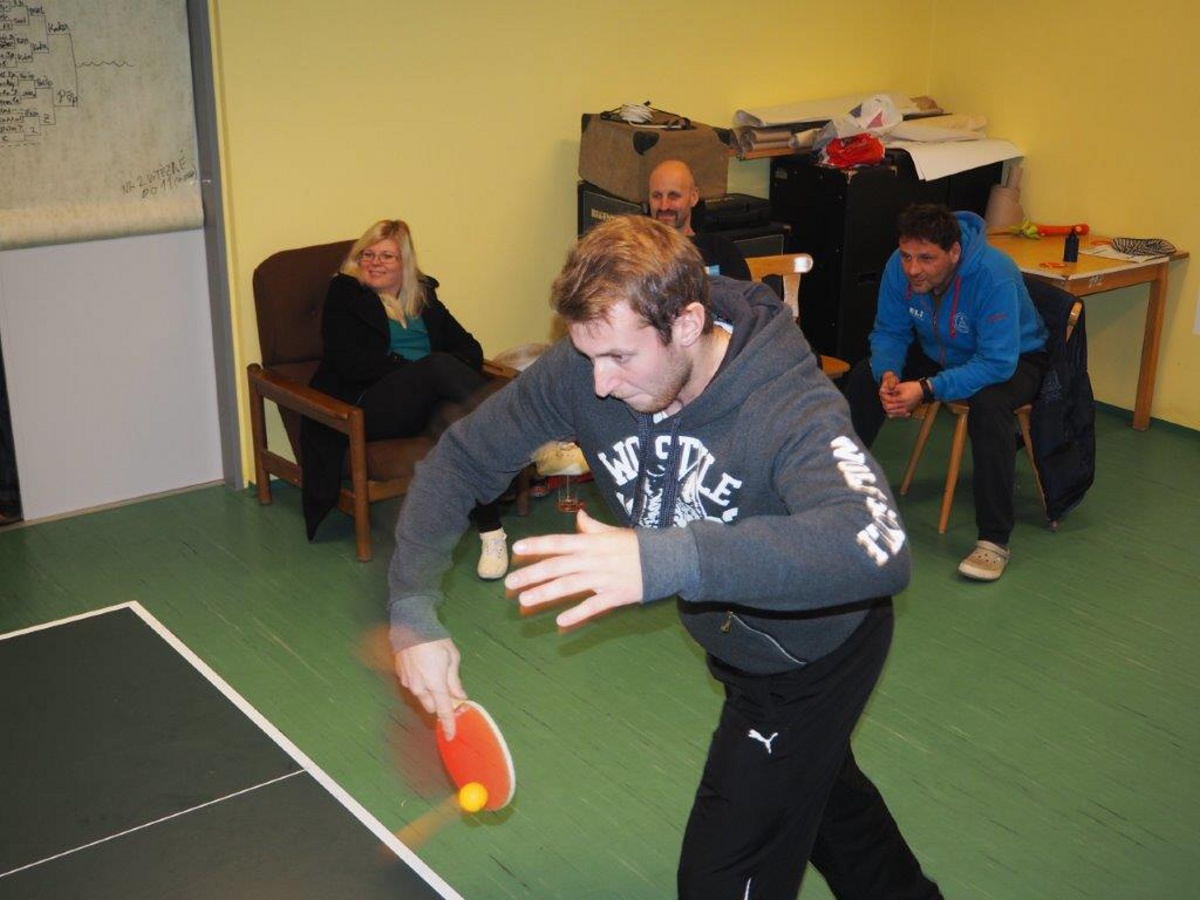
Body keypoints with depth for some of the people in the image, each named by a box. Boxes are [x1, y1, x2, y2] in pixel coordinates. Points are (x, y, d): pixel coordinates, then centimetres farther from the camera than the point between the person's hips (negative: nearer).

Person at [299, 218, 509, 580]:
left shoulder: (423, 295, 26)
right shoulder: (344, 294, 13)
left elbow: (469, 347, 16)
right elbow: (351, 363, -4)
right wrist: (422, 369, -11)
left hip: (429, 401, 4)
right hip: (371, 405, -4)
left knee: (465, 415, -36)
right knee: (439, 364, -35)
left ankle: (491, 533, -46)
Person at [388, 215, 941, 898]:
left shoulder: (792, 409, -40)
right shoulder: (582, 370, -25)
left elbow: (878, 547, -57)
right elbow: (462, 458, -14)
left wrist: (664, 559, -68)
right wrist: (413, 609, -26)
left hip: (817, 657, -6)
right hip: (733, 642, 6)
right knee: (821, 786, 31)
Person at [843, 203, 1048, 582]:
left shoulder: (994, 275, -36)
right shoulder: (899, 267, -19)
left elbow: (997, 363, -38)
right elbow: (889, 332, -7)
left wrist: (927, 389, -43)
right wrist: (888, 374, -29)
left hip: (1013, 360, -6)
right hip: (940, 353, 6)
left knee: (988, 402, -38)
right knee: (864, 375, -11)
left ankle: (995, 540, -29)